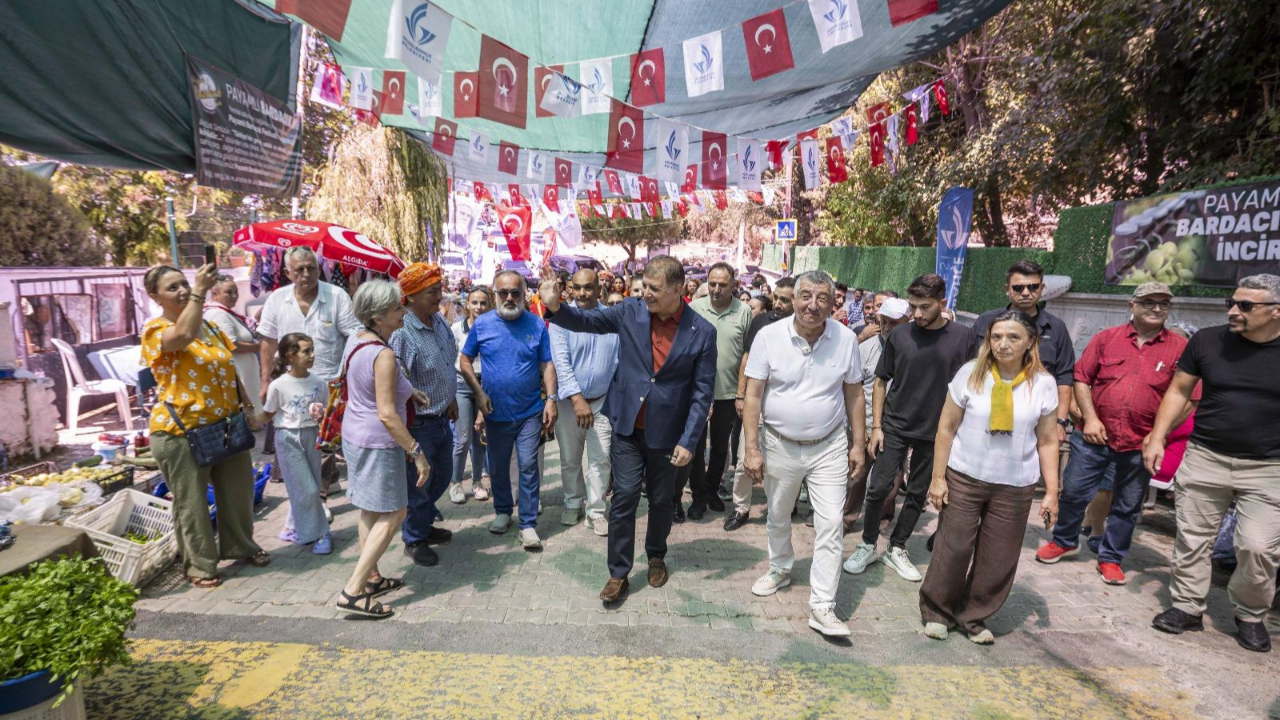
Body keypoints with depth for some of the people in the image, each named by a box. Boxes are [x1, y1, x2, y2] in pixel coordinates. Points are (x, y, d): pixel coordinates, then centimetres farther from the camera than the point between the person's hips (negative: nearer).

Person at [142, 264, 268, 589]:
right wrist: (200, 292, -32)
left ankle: (240, 546, 35)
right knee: (191, 501, 6)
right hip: (182, 432, -6)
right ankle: (198, 565, 21)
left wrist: (247, 407, 8)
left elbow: (231, 373, 15)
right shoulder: (156, 329, -9)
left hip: (226, 425, 6)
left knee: (237, 490, 16)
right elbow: (184, 336, -34)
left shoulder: (209, 326, 11)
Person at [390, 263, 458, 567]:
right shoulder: (400, 333, -25)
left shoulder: (440, 321, 1)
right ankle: (414, 540, 32)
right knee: (418, 484, 10)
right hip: (418, 424, -8)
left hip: (443, 417, 8)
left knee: (442, 476, 23)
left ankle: (425, 523, 46)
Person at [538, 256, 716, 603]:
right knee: (625, 496, 1)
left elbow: (703, 391, -7)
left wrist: (688, 441, -10)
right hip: (628, 427, 1)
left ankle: (656, 556, 41)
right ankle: (618, 573, 16)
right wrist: (556, 307, -26)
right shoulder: (630, 311, -5)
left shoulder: (702, 332, -9)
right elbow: (587, 320, -4)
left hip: (666, 432, 0)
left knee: (661, 500, 15)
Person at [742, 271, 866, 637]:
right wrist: (752, 449, -13)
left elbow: (853, 394, 3)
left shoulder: (846, 339, -7)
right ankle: (780, 570, 45)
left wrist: (858, 444, 3)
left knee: (830, 526, -2)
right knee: (777, 518, 19)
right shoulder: (769, 336, -12)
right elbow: (753, 395, -10)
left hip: (829, 447, 0)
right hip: (779, 445, 0)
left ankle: (822, 607, 11)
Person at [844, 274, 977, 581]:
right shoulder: (900, 335, -3)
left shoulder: (963, 337, -5)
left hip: (935, 431, 1)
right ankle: (868, 545, 17)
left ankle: (897, 549, 28)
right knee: (879, 487, -3)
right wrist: (876, 426, -2)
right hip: (894, 427, 0)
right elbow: (881, 382, 2)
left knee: (918, 493, 11)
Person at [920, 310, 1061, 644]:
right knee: (953, 549, 4)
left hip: (1016, 487, 2)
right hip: (964, 478, -1)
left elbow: (1047, 441, 3)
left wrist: (1052, 492, 1)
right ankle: (936, 610, 24)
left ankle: (973, 616, 29)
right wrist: (938, 477, -5)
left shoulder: (1043, 384, -3)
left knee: (999, 559, 9)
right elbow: (946, 428, -3)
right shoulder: (971, 373, -7)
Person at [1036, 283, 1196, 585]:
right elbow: (1081, 378, 2)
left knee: (1128, 506, 13)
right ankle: (1064, 541, 29)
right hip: (1095, 436, 0)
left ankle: (1111, 558, 29)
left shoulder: (1180, 348, -1)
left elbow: (1189, 398, -1)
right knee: (1074, 491, 7)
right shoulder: (1106, 338, 1)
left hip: (1140, 444, 0)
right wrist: (1090, 418, -6)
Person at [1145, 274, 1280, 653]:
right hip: (1205, 458, 1)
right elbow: (1179, 390, 5)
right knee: (1192, 539, 7)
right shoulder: (1207, 341, -3)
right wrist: (1157, 437, -2)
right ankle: (1187, 607, 22)